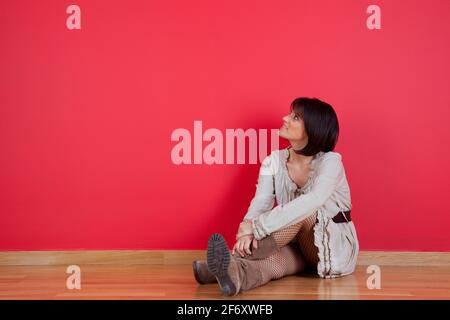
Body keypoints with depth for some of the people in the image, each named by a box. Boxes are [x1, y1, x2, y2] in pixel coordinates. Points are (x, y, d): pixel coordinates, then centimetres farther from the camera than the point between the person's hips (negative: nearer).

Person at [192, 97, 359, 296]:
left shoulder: (330, 161, -16)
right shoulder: (274, 161, -1)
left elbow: (312, 202, -35)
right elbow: (260, 202, -14)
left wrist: (256, 226, -42)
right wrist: (247, 232, -38)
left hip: (336, 247, -3)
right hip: (296, 246, 3)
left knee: (303, 213, -34)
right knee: (274, 260, -34)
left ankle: (232, 260, -46)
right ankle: (233, 271, -66)